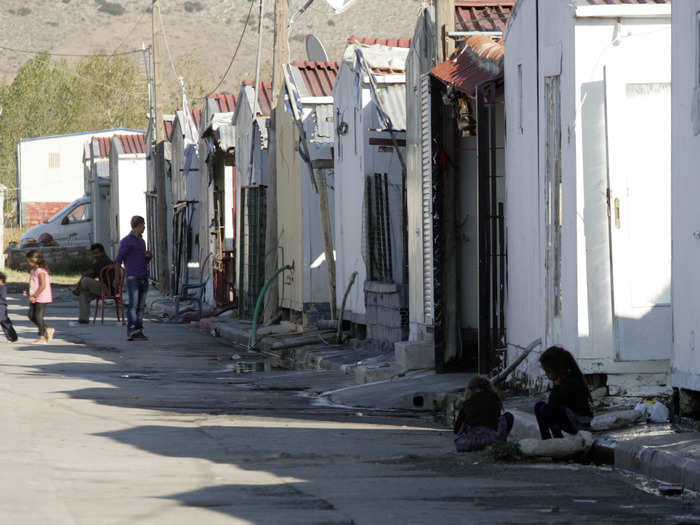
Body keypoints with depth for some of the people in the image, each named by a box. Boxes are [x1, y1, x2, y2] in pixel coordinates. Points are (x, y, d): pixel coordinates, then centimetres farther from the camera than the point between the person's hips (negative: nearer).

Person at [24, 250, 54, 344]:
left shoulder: (41, 271, -17)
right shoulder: (33, 271, 14)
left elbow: (43, 286, -24)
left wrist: (34, 296, -23)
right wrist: (29, 293, 12)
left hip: (42, 298, -10)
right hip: (34, 299, 10)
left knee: (38, 316, -6)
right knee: (31, 316, 9)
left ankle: (42, 338, 1)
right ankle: (47, 330, 20)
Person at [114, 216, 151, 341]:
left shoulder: (141, 241, 19)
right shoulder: (126, 241, -5)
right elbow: (118, 261, -7)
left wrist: (148, 256, 2)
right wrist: (117, 279, -13)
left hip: (144, 278, 7)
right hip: (132, 278, -7)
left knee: (141, 306, 4)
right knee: (133, 304, -19)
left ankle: (139, 332, 5)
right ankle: (132, 331, -28)